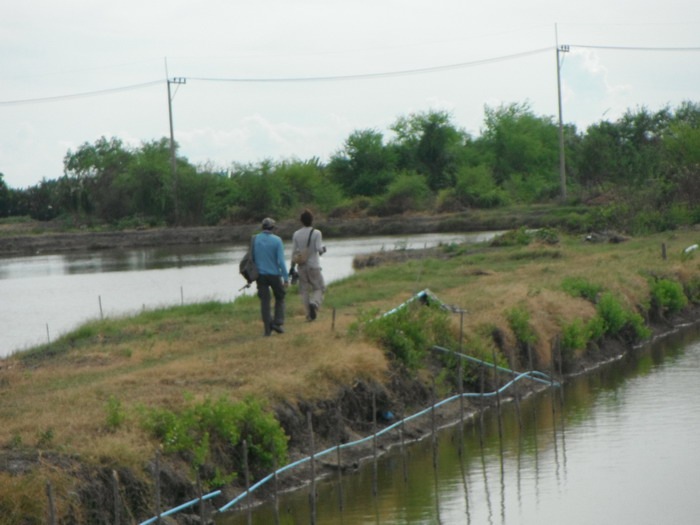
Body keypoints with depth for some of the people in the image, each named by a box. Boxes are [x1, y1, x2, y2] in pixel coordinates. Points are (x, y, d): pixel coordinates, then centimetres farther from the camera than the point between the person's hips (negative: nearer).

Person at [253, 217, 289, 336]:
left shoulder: (255, 240, -2)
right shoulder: (277, 240, -10)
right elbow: (281, 261, -15)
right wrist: (286, 278, -11)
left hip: (260, 275, 2)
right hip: (274, 274, -2)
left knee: (264, 301, 7)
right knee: (279, 298, 16)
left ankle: (267, 328, 4)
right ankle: (278, 323, 5)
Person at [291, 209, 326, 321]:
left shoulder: (296, 234, 2)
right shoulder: (316, 233, -8)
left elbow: (294, 251, 3)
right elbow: (318, 248, -16)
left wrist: (292, 267, 9)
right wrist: (323, 249, 8)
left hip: (301, 266, 3)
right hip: (314, 265, -3)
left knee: (304, 291, 8)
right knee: (319, 288, 7)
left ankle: (309, 314, 3)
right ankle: (314, 303, -22)